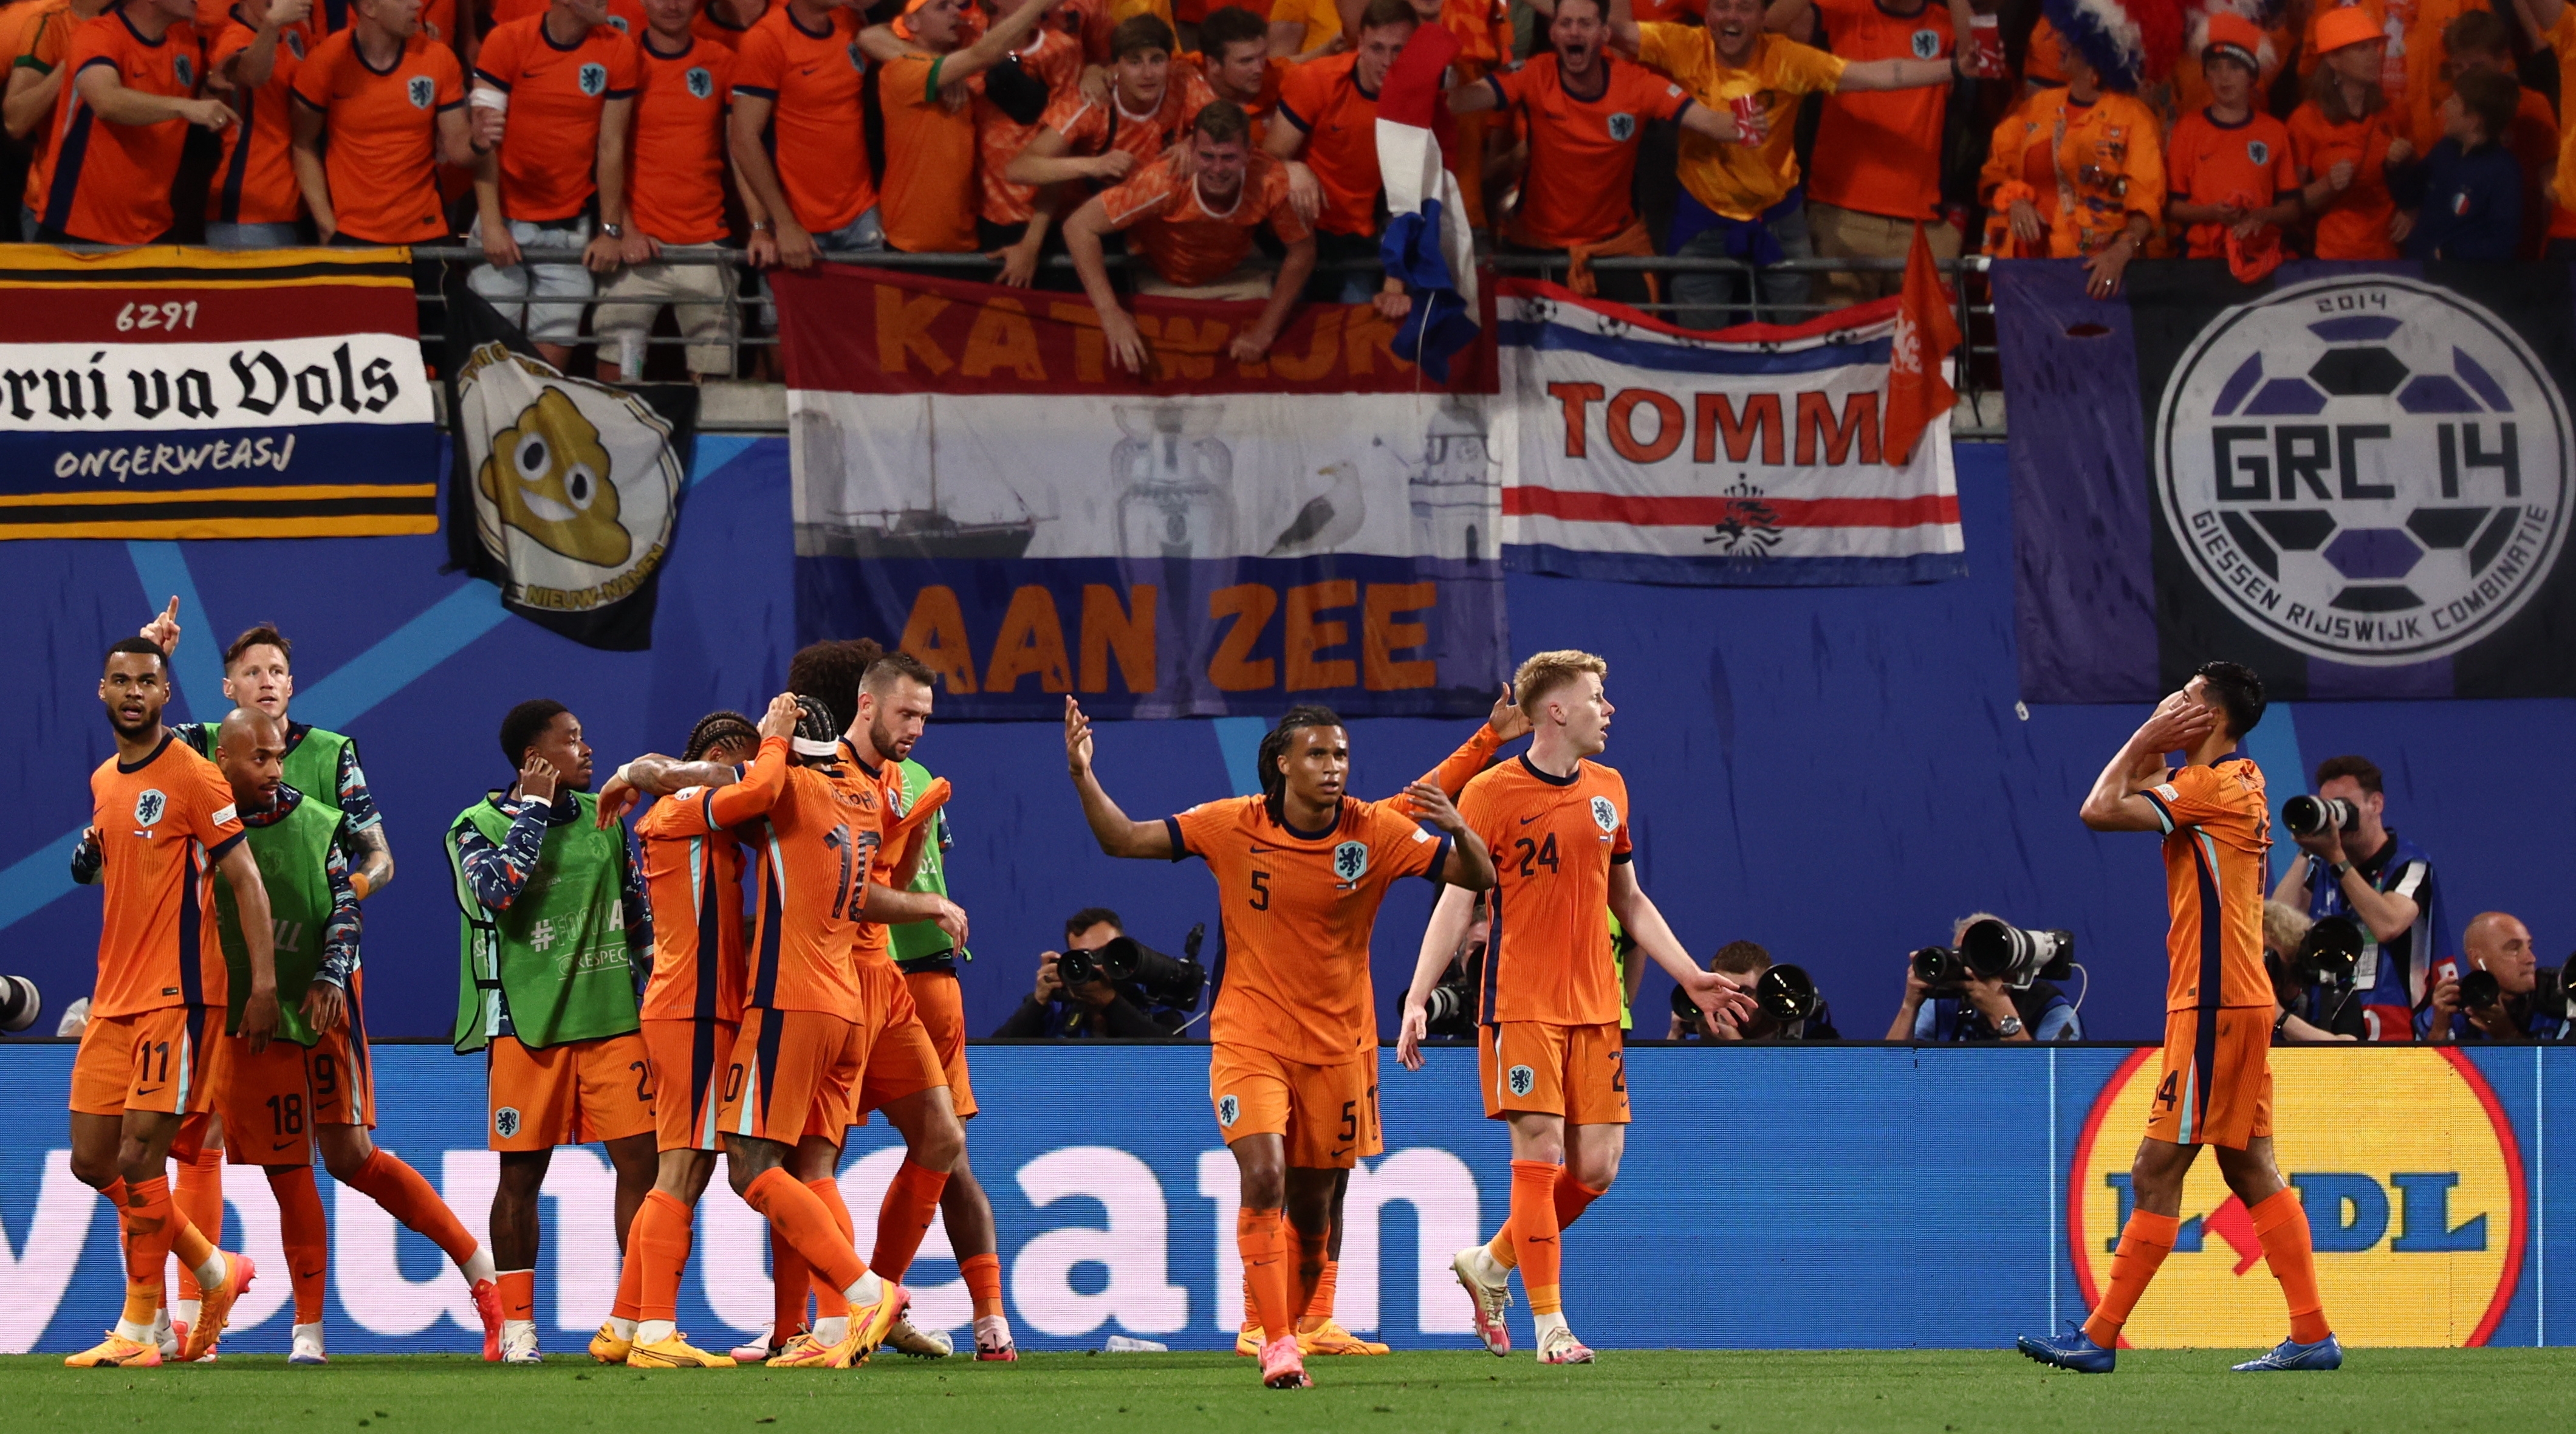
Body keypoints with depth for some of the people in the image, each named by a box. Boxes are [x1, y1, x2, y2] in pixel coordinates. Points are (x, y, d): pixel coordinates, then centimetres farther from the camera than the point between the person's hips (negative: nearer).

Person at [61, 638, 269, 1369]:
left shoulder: (192, 776, -9)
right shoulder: (102, 783, 15)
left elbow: (245, 879, -10)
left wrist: (264, 981, -17)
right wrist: (92, 858, 7)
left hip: (175, 994, -8)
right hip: (114, 997, 8)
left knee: (138, 1156, -11)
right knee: (93, 1160, 6)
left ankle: (141, 1328, -2)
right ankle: (216, 1272, 23)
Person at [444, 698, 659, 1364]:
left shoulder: (604, 817, 12)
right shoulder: (478, 827, -2)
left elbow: (639, 909, 18)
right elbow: (498, 889, -22)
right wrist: (535, 808, -13)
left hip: (614, 1016, 4)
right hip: (528, 1022, -4)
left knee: (641, 1158, -5)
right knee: (522, 1174, 2)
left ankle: (635, 1316, 2)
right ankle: (517, 1324, 11)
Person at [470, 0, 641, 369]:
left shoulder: (618, 51, 0)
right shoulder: (507, 41, -5)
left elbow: (611, 146, 3)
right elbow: (483, 139, -5)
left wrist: (611, 230, 0)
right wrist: (492, 224, -11)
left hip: (569, 227, 1)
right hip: (506, 222, -1)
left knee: (553, 361, -5)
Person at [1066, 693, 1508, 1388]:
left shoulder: (1376, 831, -7)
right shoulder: (1232, 827, -7)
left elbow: (1478, 879, -6)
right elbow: (1123, 840, -1)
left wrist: (1457, 828, -26)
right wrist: (1083, 777, -16)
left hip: (1336, 1039, 2)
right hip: (1250, 1036, -2)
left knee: (1312, 1201, 10)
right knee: (1263, 1176, -21)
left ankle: (1294, 1323, 32)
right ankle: (1278, 1348, -21)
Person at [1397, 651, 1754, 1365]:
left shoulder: (1607, 789, 12)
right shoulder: (1492, 794, -6)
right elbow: (1456, 903, -6)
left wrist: (1691, 977, 17)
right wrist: (1417, 999, -14)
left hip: (1594, 1009, 6)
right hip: (1522, 1005, -6)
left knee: (1597, 1166, 0)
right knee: (1539, 1152, -9)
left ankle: (1491, 1265, 22)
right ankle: (1550, 1325, -4)